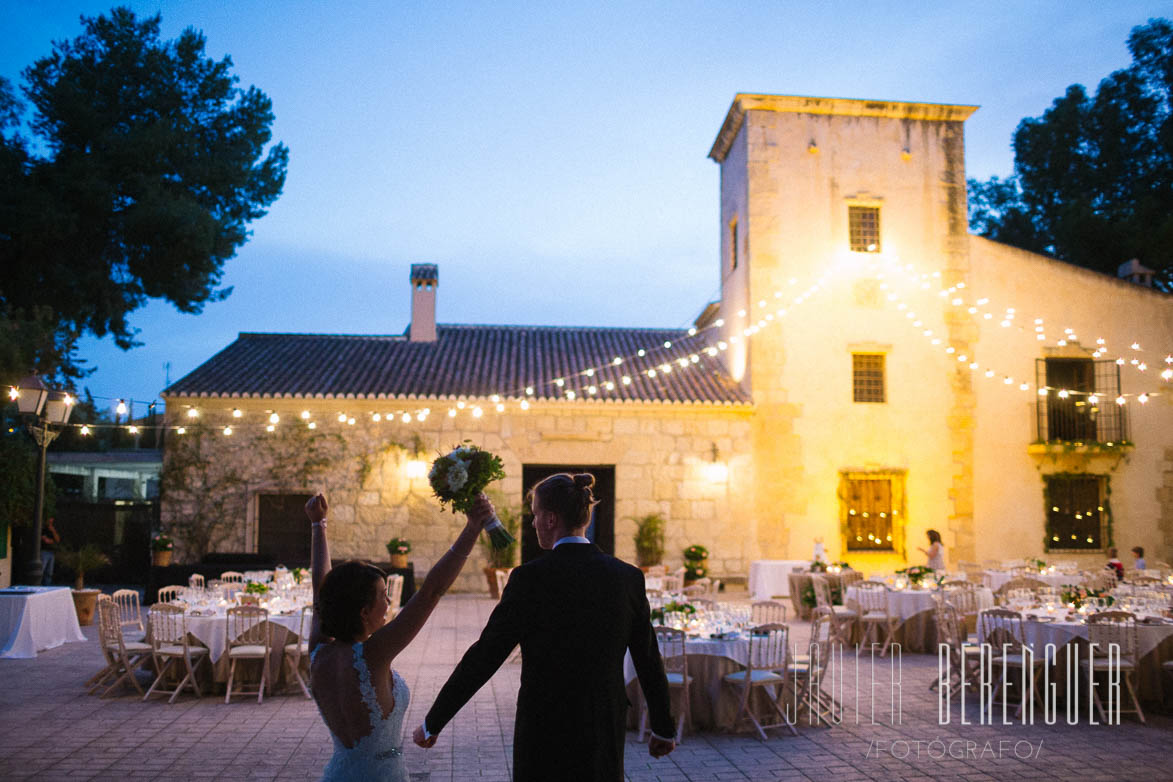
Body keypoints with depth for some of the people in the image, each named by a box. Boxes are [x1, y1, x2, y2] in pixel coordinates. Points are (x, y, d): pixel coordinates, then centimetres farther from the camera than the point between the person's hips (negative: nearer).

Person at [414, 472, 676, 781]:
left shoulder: (531, 577, -14)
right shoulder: (627, 576, -1)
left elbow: (483, 656, -12)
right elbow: (649, 660, 6)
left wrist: (433, 723, -2)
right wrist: (663, 728, 19)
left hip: (546, 732, -4)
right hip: (607, 733, 4)